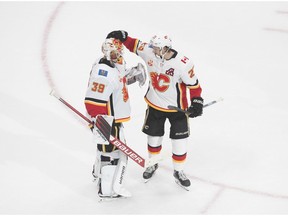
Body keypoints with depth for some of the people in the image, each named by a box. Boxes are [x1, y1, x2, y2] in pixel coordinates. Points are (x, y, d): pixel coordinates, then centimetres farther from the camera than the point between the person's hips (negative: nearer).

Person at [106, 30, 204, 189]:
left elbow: (193, 84, -16)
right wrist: (121, 36, -19)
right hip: (155, 104, 3)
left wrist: (197, 102, -21)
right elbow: (134, 44, -3)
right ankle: (153, 164, 44)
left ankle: (179, 172, 24)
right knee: (154, 136, 18)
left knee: (180, 141, 3)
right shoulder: (149, 52, -16)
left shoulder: (183, 64, -26)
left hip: (177, 107, -3)